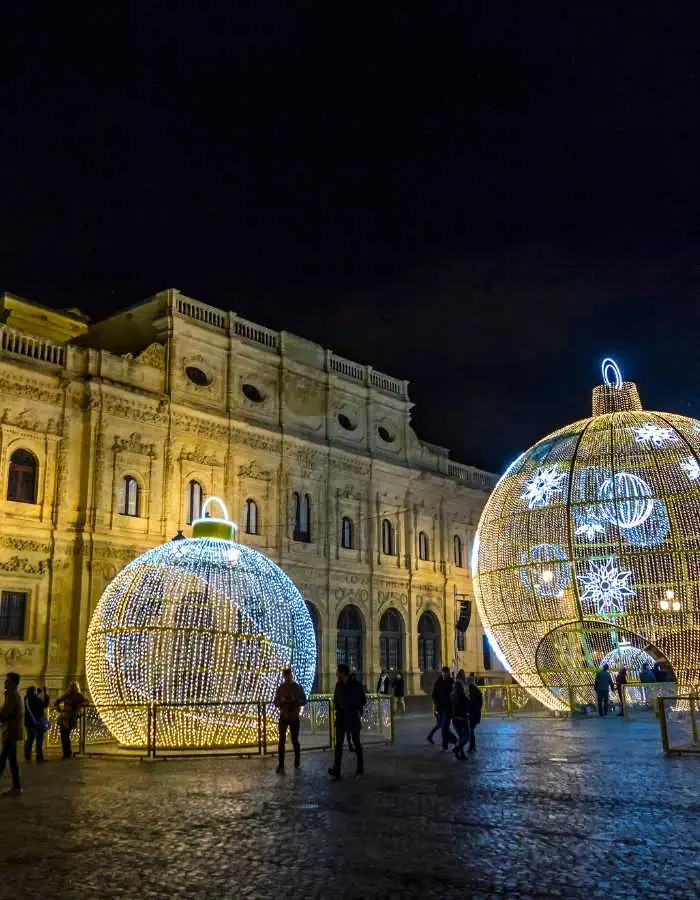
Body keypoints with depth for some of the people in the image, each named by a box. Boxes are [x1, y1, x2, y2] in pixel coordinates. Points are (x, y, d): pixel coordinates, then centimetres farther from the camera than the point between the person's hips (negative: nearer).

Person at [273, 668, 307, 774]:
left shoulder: (298, 687, -3)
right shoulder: (280, 688, 1)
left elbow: (304, 701, -1)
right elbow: (276, 702, 5)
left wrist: (294, 703, -19)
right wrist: (282, 704, -17)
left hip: (294, 718, -1)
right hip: (283, 717, 1)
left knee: (294, 740, 5)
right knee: (282, 740, -9)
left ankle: (297, 762, 25)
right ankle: (280, 766, -9)